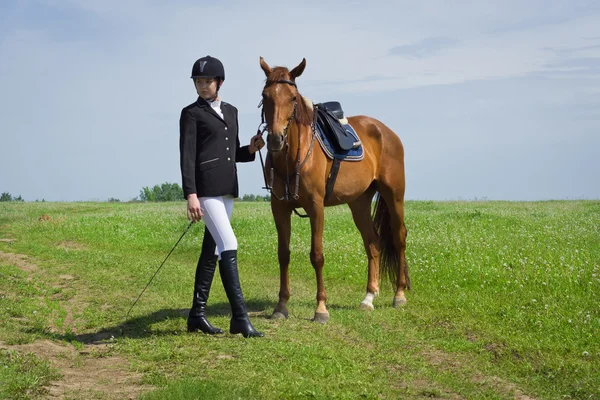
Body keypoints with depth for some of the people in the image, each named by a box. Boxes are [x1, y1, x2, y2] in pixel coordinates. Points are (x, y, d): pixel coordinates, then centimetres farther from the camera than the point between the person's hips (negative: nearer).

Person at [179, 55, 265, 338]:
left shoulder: (231, 111, 16)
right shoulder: (191, 113, -3)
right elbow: (187, 156, -10)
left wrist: (251, 149, 1)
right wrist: (191, 195, -20)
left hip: (227, 190, 7)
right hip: (206, 190, -7)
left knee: (211, 251, 10)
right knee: (228, 245, -15)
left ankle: (197, 315, 17)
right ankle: (239, 317, -16)